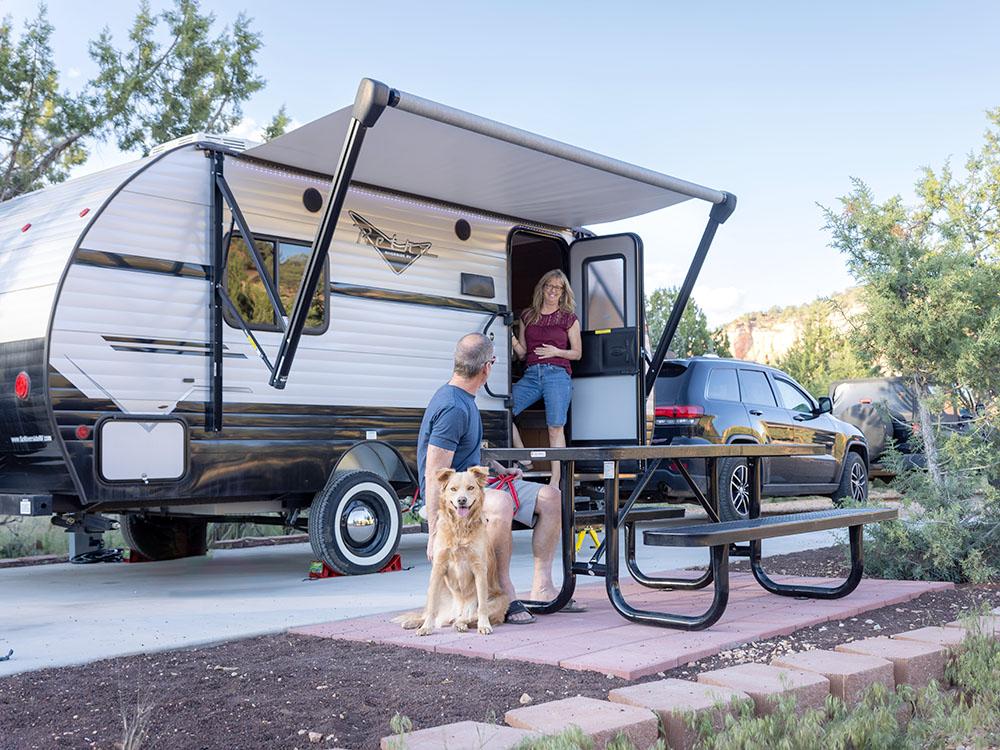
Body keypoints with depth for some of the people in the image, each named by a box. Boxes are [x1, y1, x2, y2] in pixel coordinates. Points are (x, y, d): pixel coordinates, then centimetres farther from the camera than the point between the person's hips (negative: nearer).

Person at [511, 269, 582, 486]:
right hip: (531, 374, 3)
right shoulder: (528, 316, 16)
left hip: (557, 374, -3)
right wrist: (513, 341, -4)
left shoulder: (569, 318, 8)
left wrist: (556, 352, -7)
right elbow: (522, 354, 16)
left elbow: (577, 353, 11)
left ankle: (555, 480, -5)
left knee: (556, 427, -8)